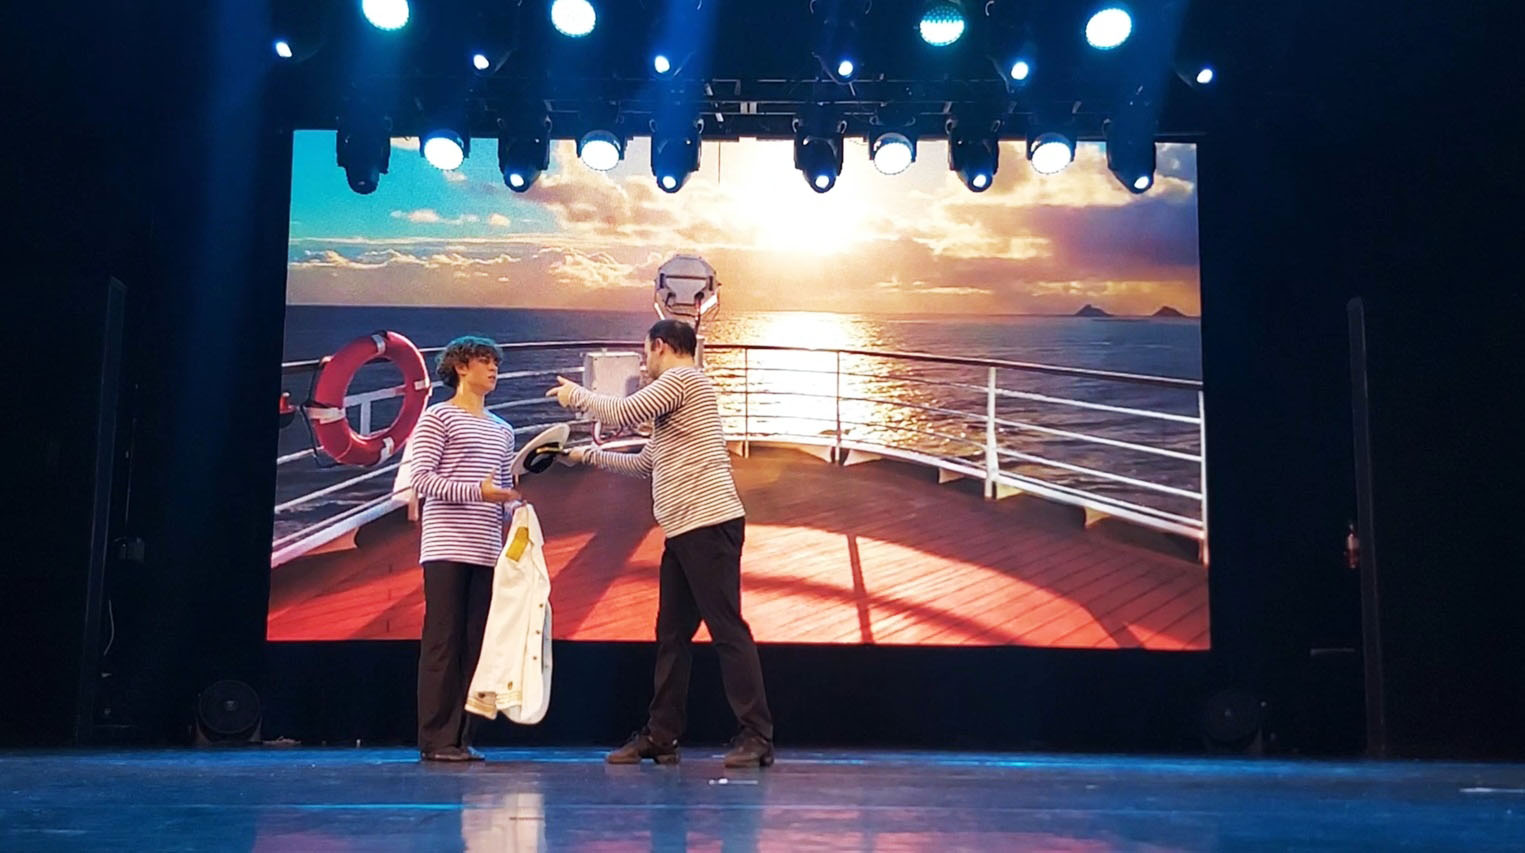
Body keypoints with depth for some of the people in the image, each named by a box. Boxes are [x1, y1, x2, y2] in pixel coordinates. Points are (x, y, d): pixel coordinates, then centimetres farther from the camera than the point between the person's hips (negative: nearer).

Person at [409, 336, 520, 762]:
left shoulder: (502, 430, 21)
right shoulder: (437, 417, 2)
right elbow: (422, 479, -7)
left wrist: (518, 511, -1)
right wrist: (477, 491, -18)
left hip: (486, 550, 6)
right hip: (447, 548, -6)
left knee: (474, 642, 4)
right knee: (443, 640, -7)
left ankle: (461, 737, 8)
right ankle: (435, 738, -3)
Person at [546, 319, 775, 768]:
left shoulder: (684, 377, -4)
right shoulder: (674, 392, 26)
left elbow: (624, 413, -11)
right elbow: (643, 463, 31)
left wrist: (577, 395, 6)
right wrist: (587, 456, 33)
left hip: (709, 523, -10)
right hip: (685, 531, 10)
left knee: (727, 629, -11)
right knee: (672, 635, 10)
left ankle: (756, 736, -10)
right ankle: (660, 735, 14)